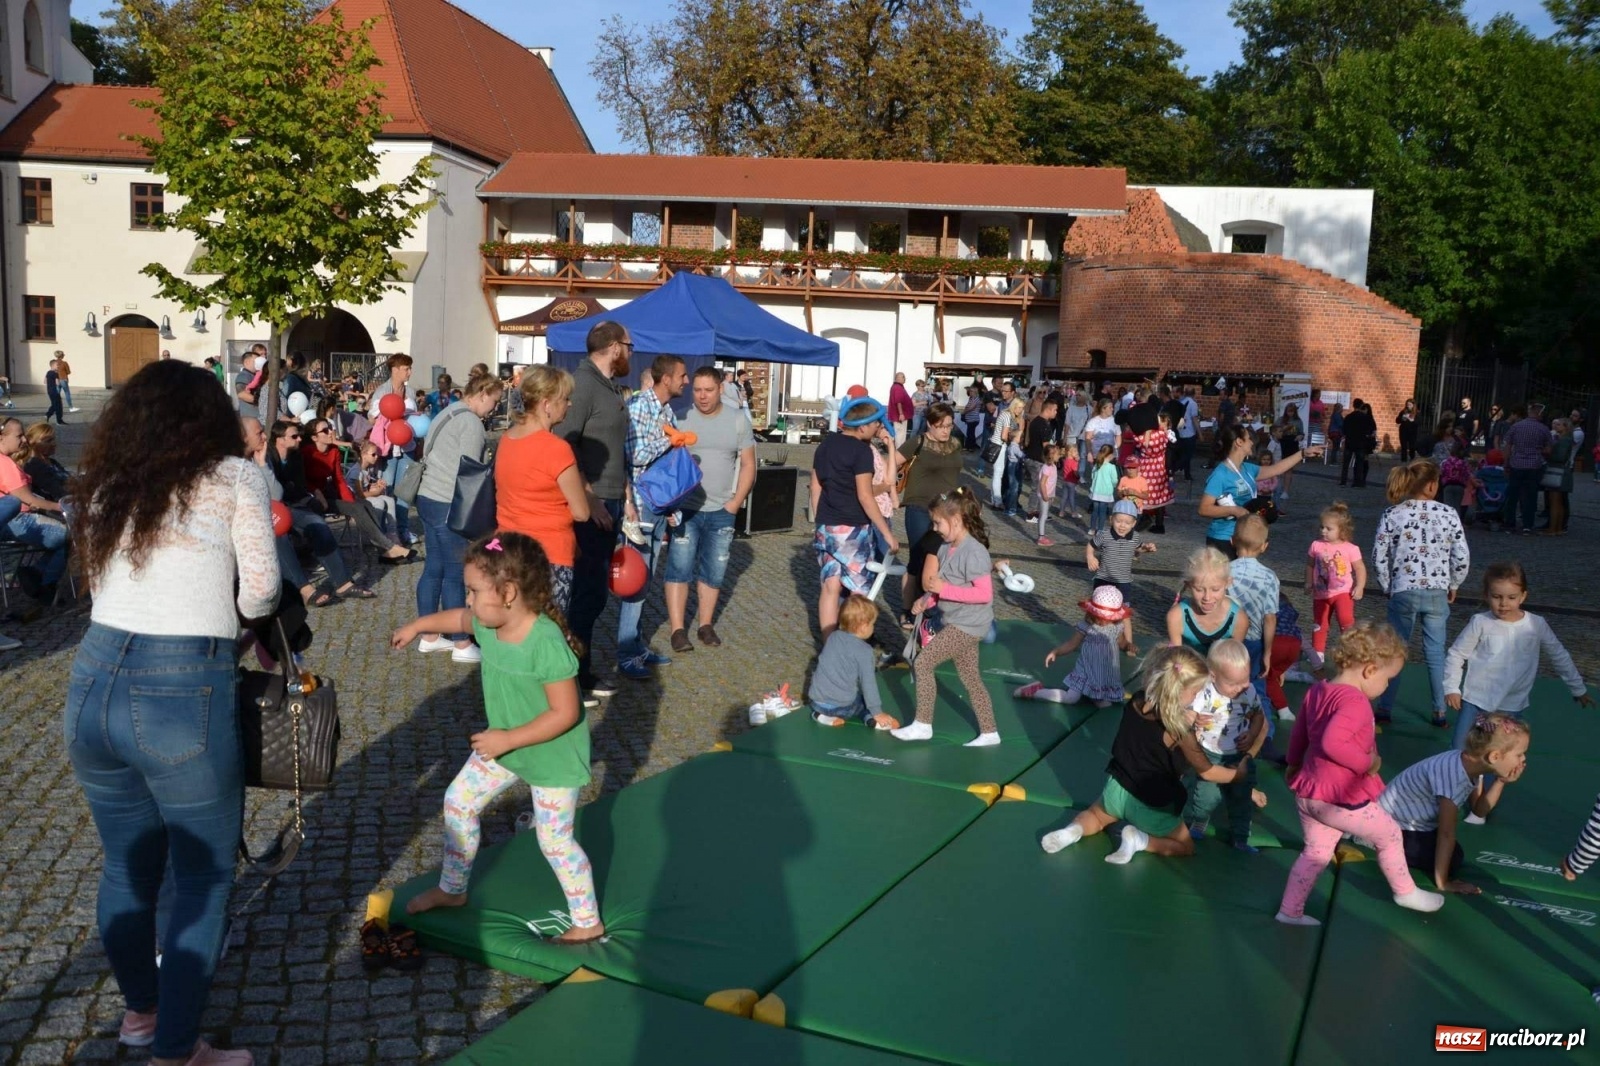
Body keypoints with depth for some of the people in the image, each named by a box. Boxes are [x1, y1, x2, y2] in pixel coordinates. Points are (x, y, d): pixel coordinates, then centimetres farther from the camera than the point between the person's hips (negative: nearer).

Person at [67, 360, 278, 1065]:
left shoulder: (108, 485, 15)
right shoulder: (232, 476, 1)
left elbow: (101, 580, 10)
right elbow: (261, 589, -5)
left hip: (92, 685, 6)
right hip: (183, 696, -6)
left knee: (127, 865, 23)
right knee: (203, 878, 11)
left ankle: (140, 1007, 44)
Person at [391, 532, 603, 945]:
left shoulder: (547, 643, -34)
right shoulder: (489, 624, -10)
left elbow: (565, 713, -31)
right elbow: (460, 618, 16)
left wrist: (509, 739, -29)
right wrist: (417, 625, 26)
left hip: (553, 756, -8)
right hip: (504, 745, 8)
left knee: (555, 840, -1)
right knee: (458, 802, 16)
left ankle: (588, 923, 18)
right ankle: (452, 889, 38)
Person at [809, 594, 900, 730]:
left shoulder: (832, 637, 5)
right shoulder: (864, 651, -13)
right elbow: (868, 683, -15)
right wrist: (877, 713, -9)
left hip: (817, 702, 5)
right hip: (842, 707, -5)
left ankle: (822, 715, 10)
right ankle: (870, 719, -7)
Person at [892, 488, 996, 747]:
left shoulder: (973, 552, -22)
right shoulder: (947, 548, 5)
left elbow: (984, 594, -27)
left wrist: (943, 589, -26)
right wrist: (928, 599, -3)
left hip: (967, 625, -9)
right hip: (958, 622, 9)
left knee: (922, 663, -7)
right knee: (970, 677, 15)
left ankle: (923, 725, 4)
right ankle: (989, 733, 24)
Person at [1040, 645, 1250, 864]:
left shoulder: (1136, 701, -11)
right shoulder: (1179, 731, -25)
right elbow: (1207, 772, -11)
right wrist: (1239, 772, 6)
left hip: (1117, 788, 5)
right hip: (1149, 805, -4)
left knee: (1095, 816, 34)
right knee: (1186, 846, 19)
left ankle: (1076, 829, 2)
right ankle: (1139, 839, -5)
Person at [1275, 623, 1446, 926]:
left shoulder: (1317, 690, 4)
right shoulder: (1355, 702, -25)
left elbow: (1299, 732, 16)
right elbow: (1332, 742, -39)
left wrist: (1294, 763, 30)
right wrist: (1367, 763, -26)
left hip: (1308, 792, 8)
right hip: (1340, 801, -8)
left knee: (1316, 853, 20)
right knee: (1390, 835, 17)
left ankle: (1290, 911, 22)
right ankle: (1406, 892, 37)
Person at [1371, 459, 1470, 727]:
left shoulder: (1392, 514, -6)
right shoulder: (1448, 514, -5)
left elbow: (1379, 558, -5)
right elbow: (1462, 558, -4)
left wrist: (1389, 588, 8)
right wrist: (1452, 586, 12)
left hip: (1403, 593, 0)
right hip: (1436, 594, 0)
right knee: (1436, 652, 13)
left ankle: (1385, 710, 17)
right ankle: (1439, 712, 19)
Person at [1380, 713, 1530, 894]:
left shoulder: (1471, 763, -11)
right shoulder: (1454, 776, -37)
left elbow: (1478, 811, 1)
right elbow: (1446, 833, -29)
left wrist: (1501, 781, -12)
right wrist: (1442, 882, -21)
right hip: (1393, 824, -9)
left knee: (1454, 856, 13)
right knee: (1452, 863, -12)